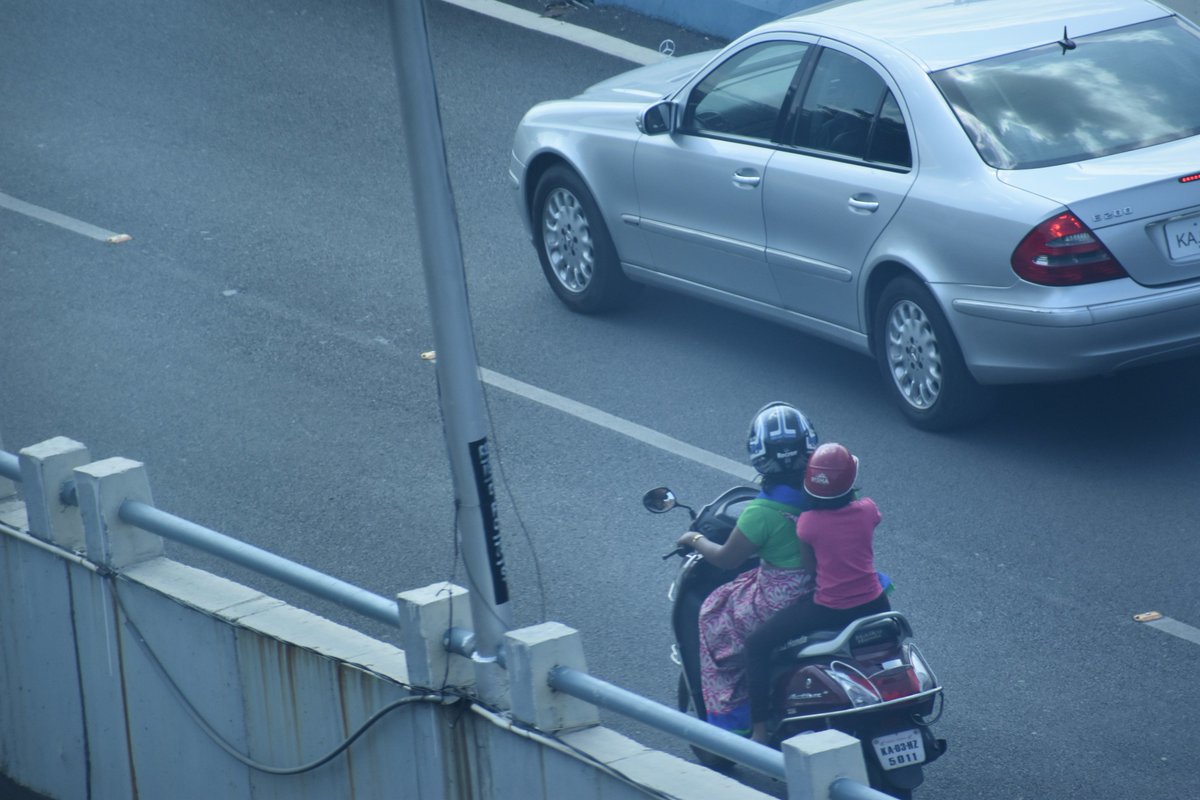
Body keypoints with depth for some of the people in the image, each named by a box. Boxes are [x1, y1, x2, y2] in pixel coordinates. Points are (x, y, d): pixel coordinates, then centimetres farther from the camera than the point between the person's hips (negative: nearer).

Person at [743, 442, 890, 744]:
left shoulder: (807, 522, -14)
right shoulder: (867, 510, -5)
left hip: (828, 609, -4)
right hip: (872, 603, 4)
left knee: (757, 645, 6)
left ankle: (759, 730, -2)